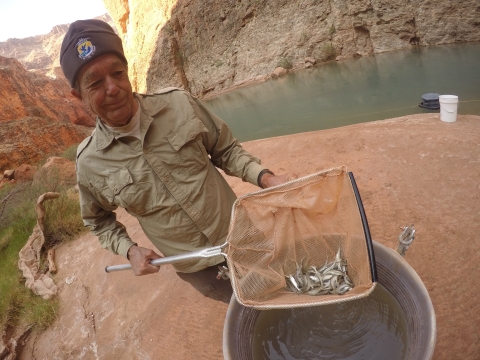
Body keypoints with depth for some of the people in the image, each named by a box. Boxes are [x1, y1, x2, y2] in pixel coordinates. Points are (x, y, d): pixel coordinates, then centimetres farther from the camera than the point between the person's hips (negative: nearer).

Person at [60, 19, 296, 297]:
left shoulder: (180, 104, -13)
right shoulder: (89, 162, -11)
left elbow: (226, 150, -1)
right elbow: (98, 220, 8)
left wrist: (265, 177, -17)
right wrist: (129, 249, -8)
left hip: (242, 237, 1)